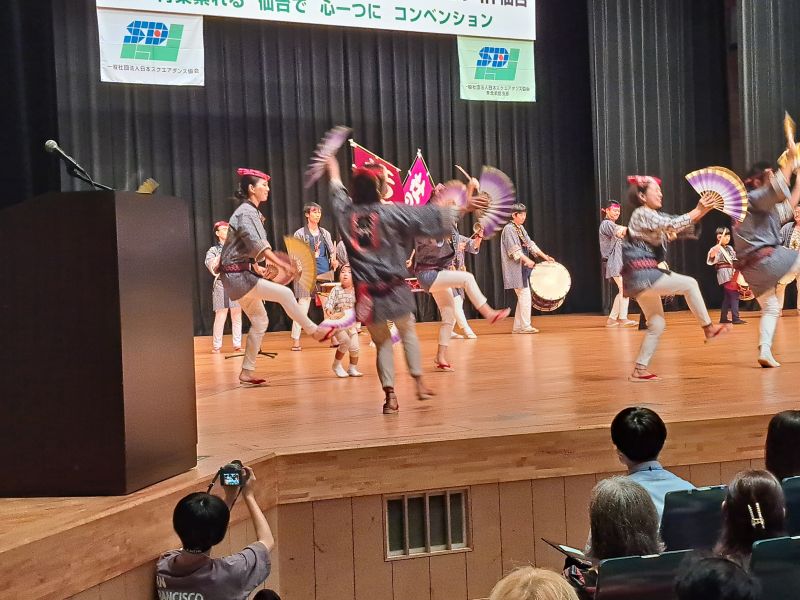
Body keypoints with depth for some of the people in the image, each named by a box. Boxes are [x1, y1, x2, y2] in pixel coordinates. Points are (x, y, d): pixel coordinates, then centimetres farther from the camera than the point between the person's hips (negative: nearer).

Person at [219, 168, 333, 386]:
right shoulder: (246, 212, -13)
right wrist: (283, 264, -30)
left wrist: (256, 267, 11)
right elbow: (258, 245, -25)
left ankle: (247, 372, 12)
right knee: (284, 293, -17)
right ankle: (315, 331, -5)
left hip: (241, 273, 10)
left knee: (260, 321, 9)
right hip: (237, 275, -10)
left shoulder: (250, 212, 17)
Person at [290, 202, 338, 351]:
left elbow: (332, 251, 15)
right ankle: (295, 340, -3)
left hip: (325, 272, 4)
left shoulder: (325, 233, 14)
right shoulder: (300, 234, 3)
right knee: (303, 306, -7)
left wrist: (334, 261, -5)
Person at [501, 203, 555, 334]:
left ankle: (517, 327, 12)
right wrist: (527, 260, -30)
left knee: (522, 297, 9)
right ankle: (525, 326, -6)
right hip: (515, 268, -9)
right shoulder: (509, 229, -11)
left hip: (523, 268, 9)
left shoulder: (521, 228, 17)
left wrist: (545, 256, 9)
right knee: (525, 295, -10)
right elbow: (514, 250, -21)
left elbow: (530, 244, 17)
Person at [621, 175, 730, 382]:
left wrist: (702, 211, 1)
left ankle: (639, 370, 8)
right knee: (689, 284, -9)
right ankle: (709, 328, 0)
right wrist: (698, 210, -19)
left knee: (657, 324, 9)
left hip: (642, 278, 10)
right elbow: (672, 225, -22)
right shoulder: (642, 214, -9)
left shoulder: (653, 216, 20)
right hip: (642, 274, -10)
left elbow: (684, 228, 14)